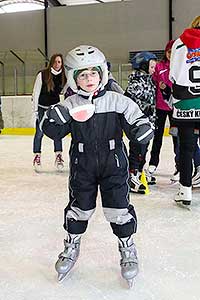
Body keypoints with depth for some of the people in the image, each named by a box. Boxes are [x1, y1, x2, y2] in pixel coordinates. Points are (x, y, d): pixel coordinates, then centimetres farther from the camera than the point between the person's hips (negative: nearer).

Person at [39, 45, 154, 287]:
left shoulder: (117, 101, -6)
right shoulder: (70, 105, -3)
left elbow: (135, 117, -4)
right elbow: (54, 131, -2)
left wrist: (142, 126, -26)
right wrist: (53, 118, -23)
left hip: (113, 163, -1)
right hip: (82, 166, 1)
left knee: (118, 208, 3)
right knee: (79, 207, 11)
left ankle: (127, 247, 26)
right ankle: (71, 246, 34)